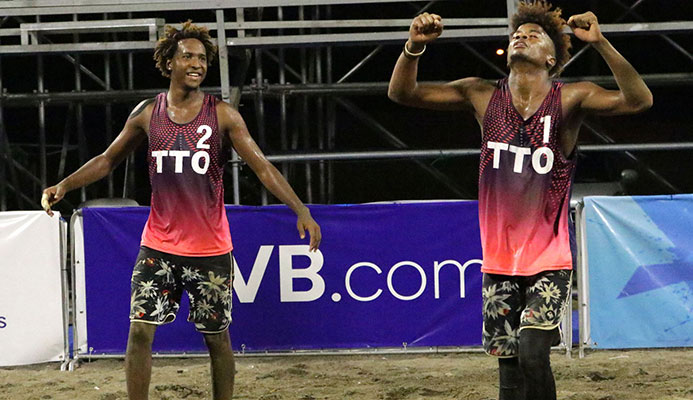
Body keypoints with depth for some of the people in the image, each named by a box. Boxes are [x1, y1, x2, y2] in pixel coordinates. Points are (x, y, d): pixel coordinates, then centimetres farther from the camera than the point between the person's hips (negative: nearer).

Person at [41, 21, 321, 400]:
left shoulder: (222, 115, -4)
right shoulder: (147, 113, 3)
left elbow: (261, 166, -9)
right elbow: (108, 159, 13)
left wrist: (301, 209, -20)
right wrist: (64, 185, -1)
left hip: (210, 248, -1)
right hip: (158, 245, 2)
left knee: (216, 337, 7)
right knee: (140, 329, -7)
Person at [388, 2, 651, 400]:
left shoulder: (570, 99, -6)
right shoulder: (483, 96, 1)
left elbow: (638, 100, -20)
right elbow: (402, 93, 1)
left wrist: (600, 42, -31)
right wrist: (415, 46, -18)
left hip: (551, 258, -3)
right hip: (499, 259, 3)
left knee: (532, 352, -20)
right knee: (509, 368, 5)